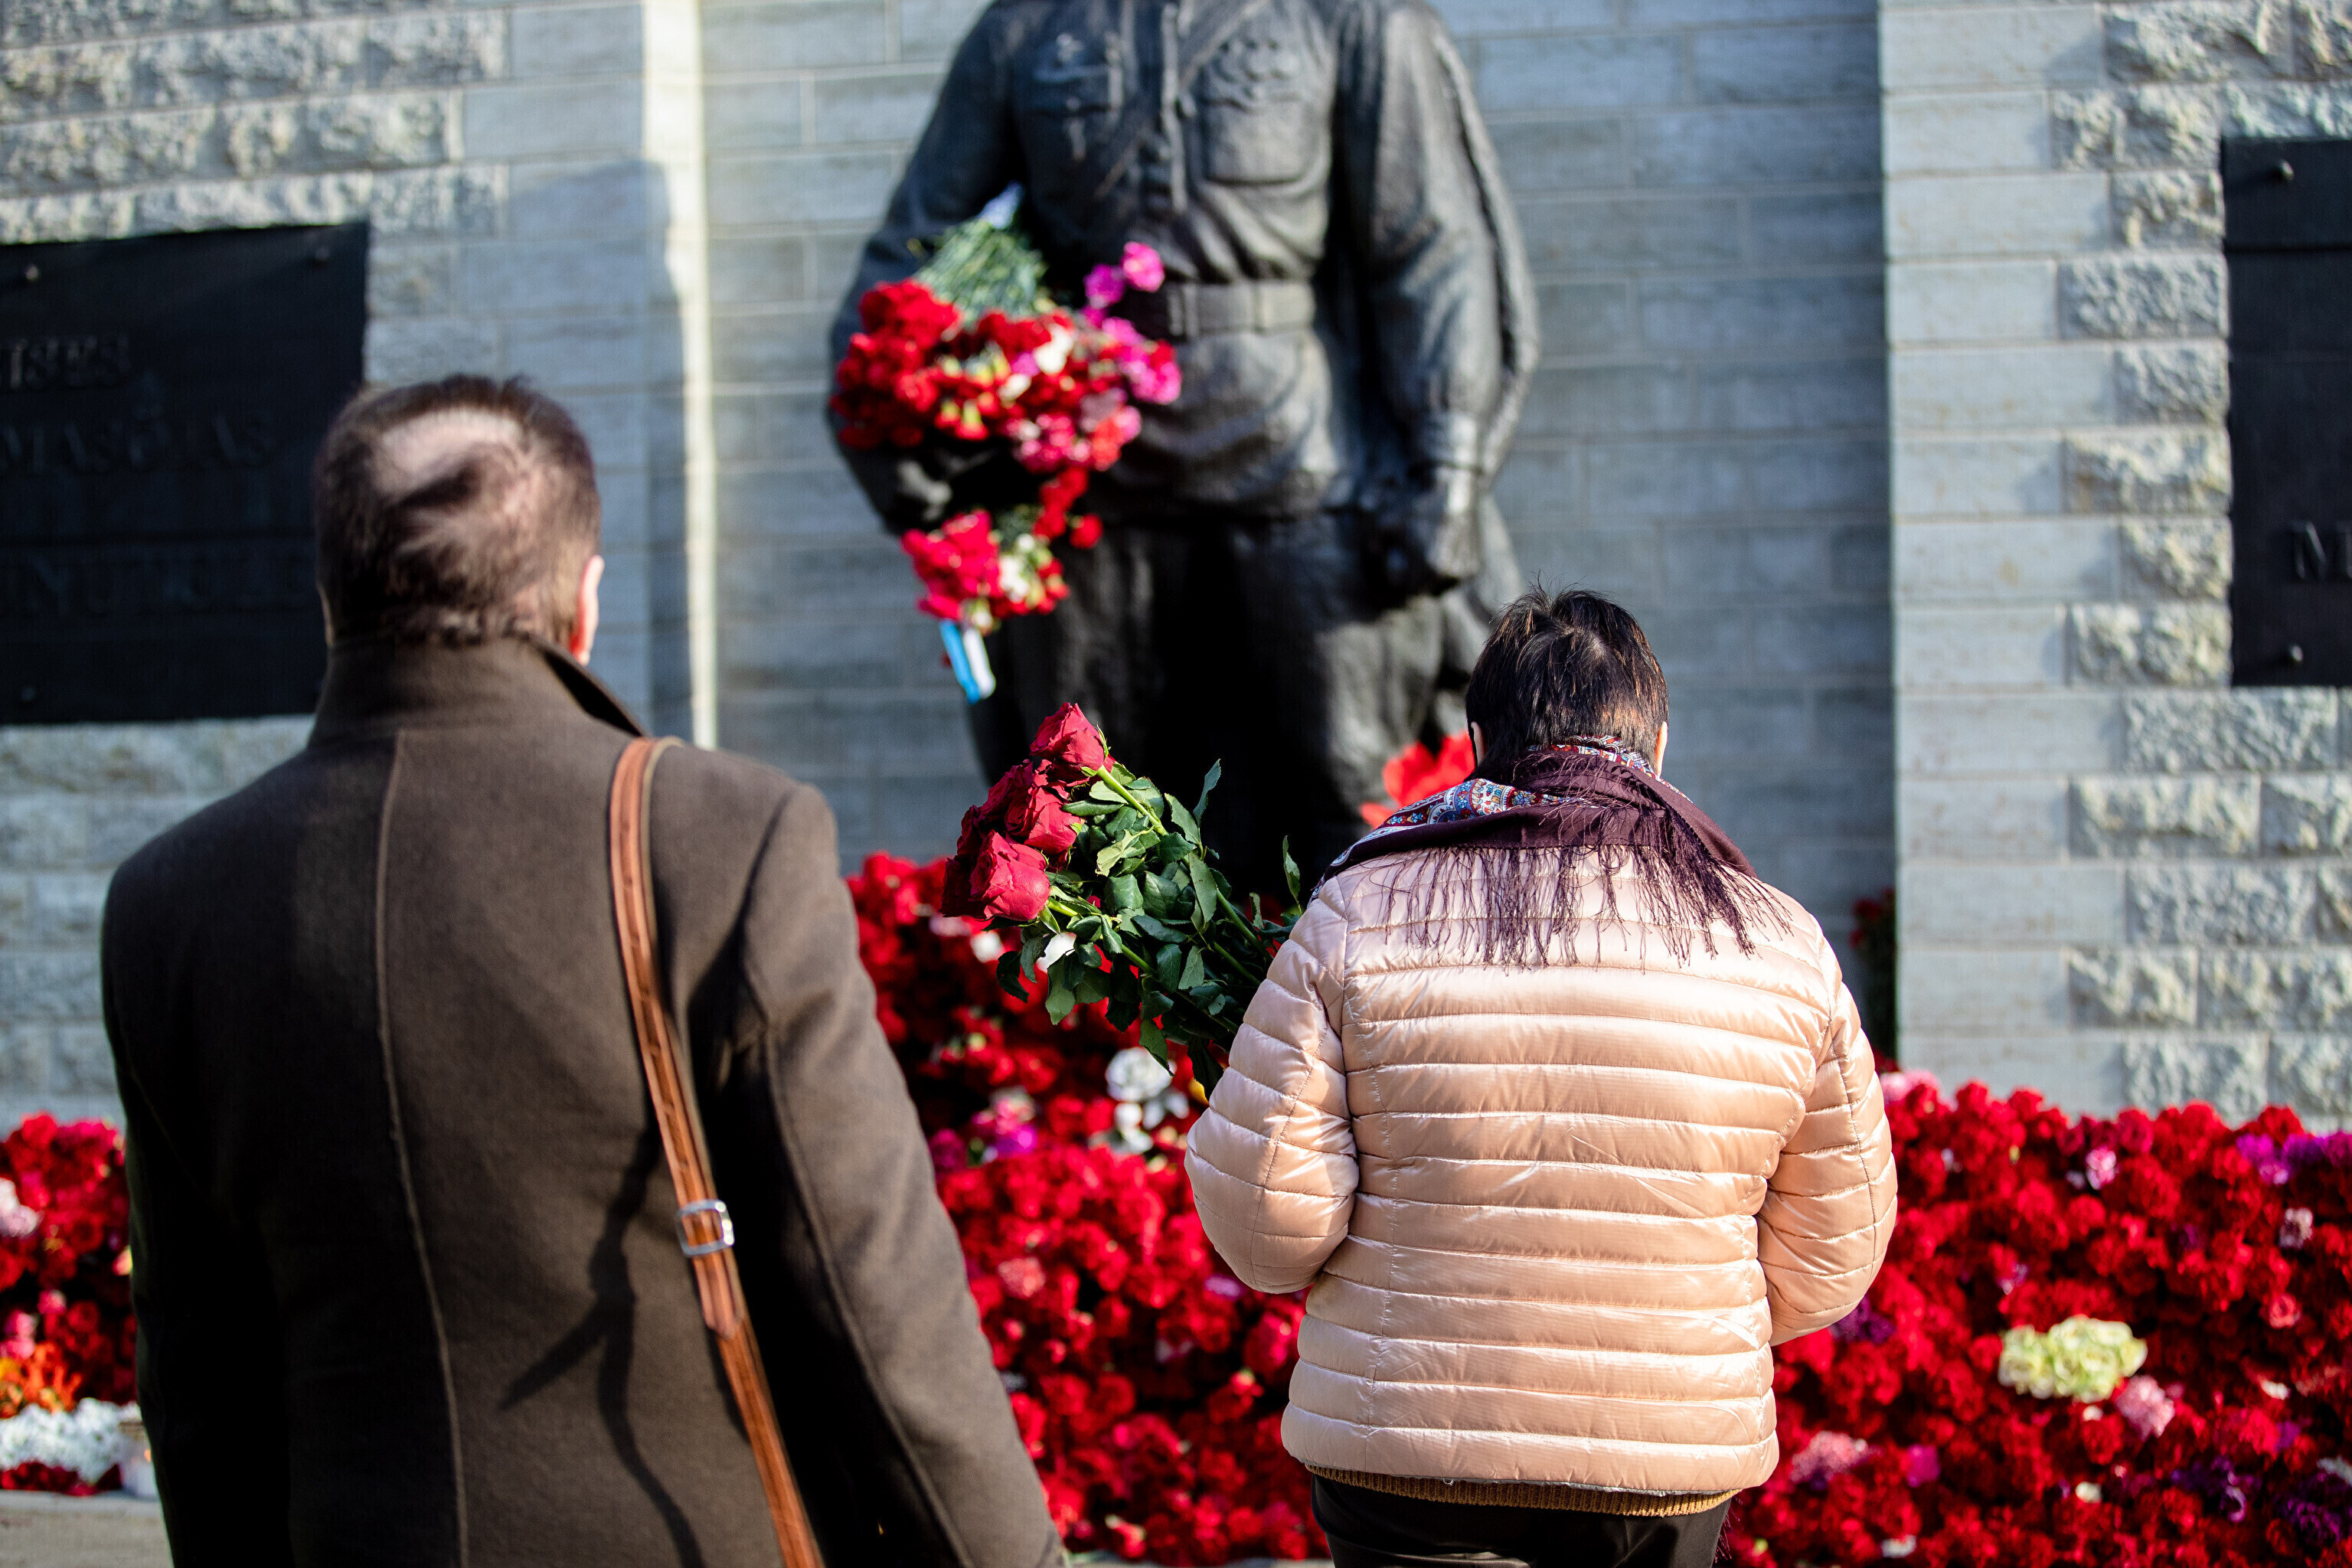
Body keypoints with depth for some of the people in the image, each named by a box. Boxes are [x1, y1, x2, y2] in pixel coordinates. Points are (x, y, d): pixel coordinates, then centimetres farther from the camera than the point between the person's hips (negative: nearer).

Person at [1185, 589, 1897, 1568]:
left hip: (1409, 1455, -2)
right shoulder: (1784, 947, 0)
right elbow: (1828, 1264, 5)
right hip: (1666, 1481, 2)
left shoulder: (1361, 917, -6)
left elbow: (1263, 1219, -9)